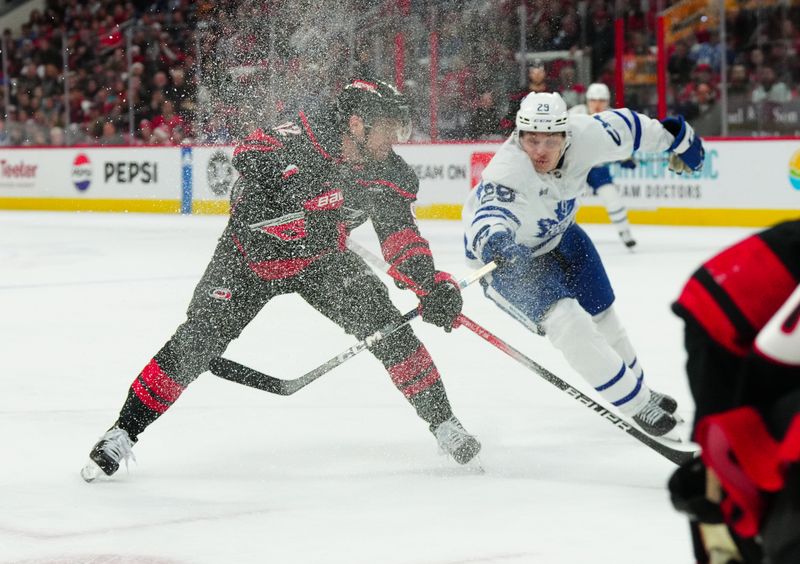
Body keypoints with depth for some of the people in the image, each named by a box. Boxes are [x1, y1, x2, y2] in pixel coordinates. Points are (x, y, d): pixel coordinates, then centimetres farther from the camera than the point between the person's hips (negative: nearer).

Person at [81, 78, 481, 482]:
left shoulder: (388, 175, -13)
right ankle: (124, 431, 0)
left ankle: (441, 421, 3)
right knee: (199, 337, -13)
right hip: (250, 251, -4)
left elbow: (401, 237, -9)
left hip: (320, 257, 4)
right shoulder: (305, 138, -29)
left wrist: (433, 285, -21)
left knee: (382, 321, -13)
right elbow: (252, 152, -40)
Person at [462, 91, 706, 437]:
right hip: (504, 256, -6)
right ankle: (636, 405, -9)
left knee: (601, 315, 19)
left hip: (557, 235, 7)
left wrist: (674, 137, 7)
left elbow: (622, 128, -7)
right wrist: (494, 241, -81)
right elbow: (490, 215, -58)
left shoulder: (583, 137, -26)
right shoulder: (507, 173, -41)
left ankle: (639, 389, 43)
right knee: (566, 321, -22)